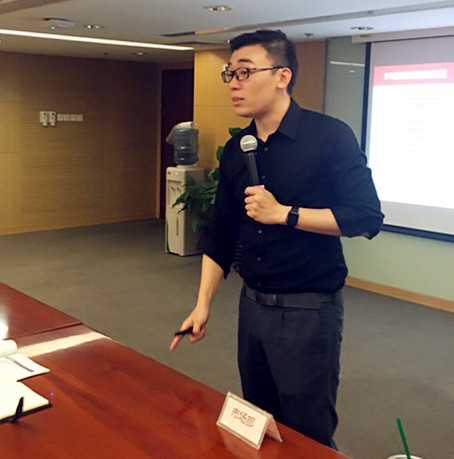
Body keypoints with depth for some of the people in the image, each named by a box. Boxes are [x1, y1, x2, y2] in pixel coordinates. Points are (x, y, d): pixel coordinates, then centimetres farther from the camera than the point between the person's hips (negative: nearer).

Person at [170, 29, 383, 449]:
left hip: (309, 309, -6)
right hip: (252, 304, 6)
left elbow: (368, 218, -17)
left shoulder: (330, 137, -12)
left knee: (308, 434, 7)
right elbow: (222, 233, 10)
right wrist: (203, 304, 4)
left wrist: (283, 213, -20)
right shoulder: (236, 149, 6)